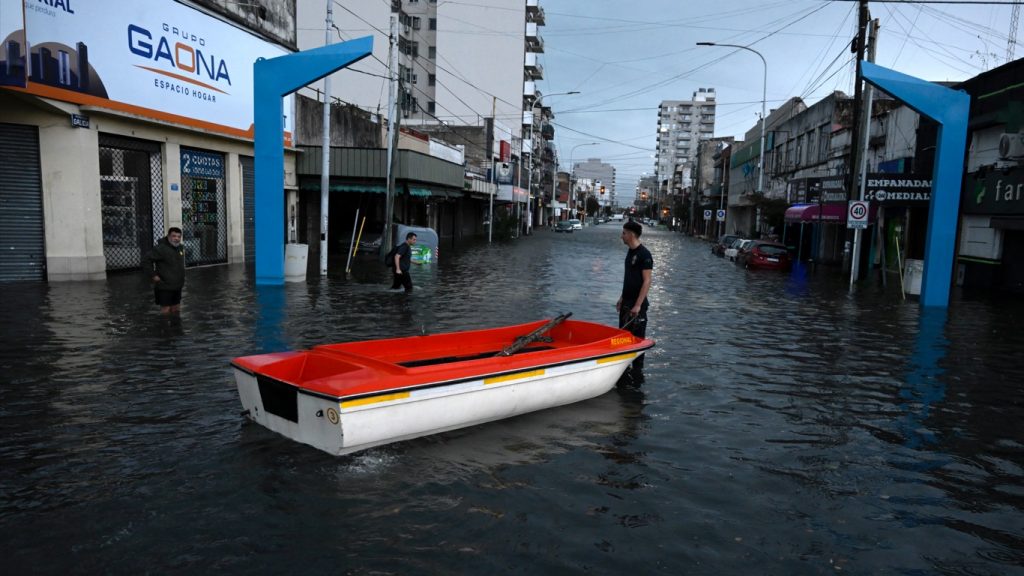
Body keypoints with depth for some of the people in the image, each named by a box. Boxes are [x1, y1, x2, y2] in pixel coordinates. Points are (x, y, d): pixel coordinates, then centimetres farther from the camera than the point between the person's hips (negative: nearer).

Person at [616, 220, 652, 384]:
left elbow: (647, 281, -19)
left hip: (637, 304, -9)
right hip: (627, 302, 9)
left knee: (637, 339, -1)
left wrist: (638, 305, -22)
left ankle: (637, 373, 7)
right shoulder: (630, 252, 12)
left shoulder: (644, 254, -15)